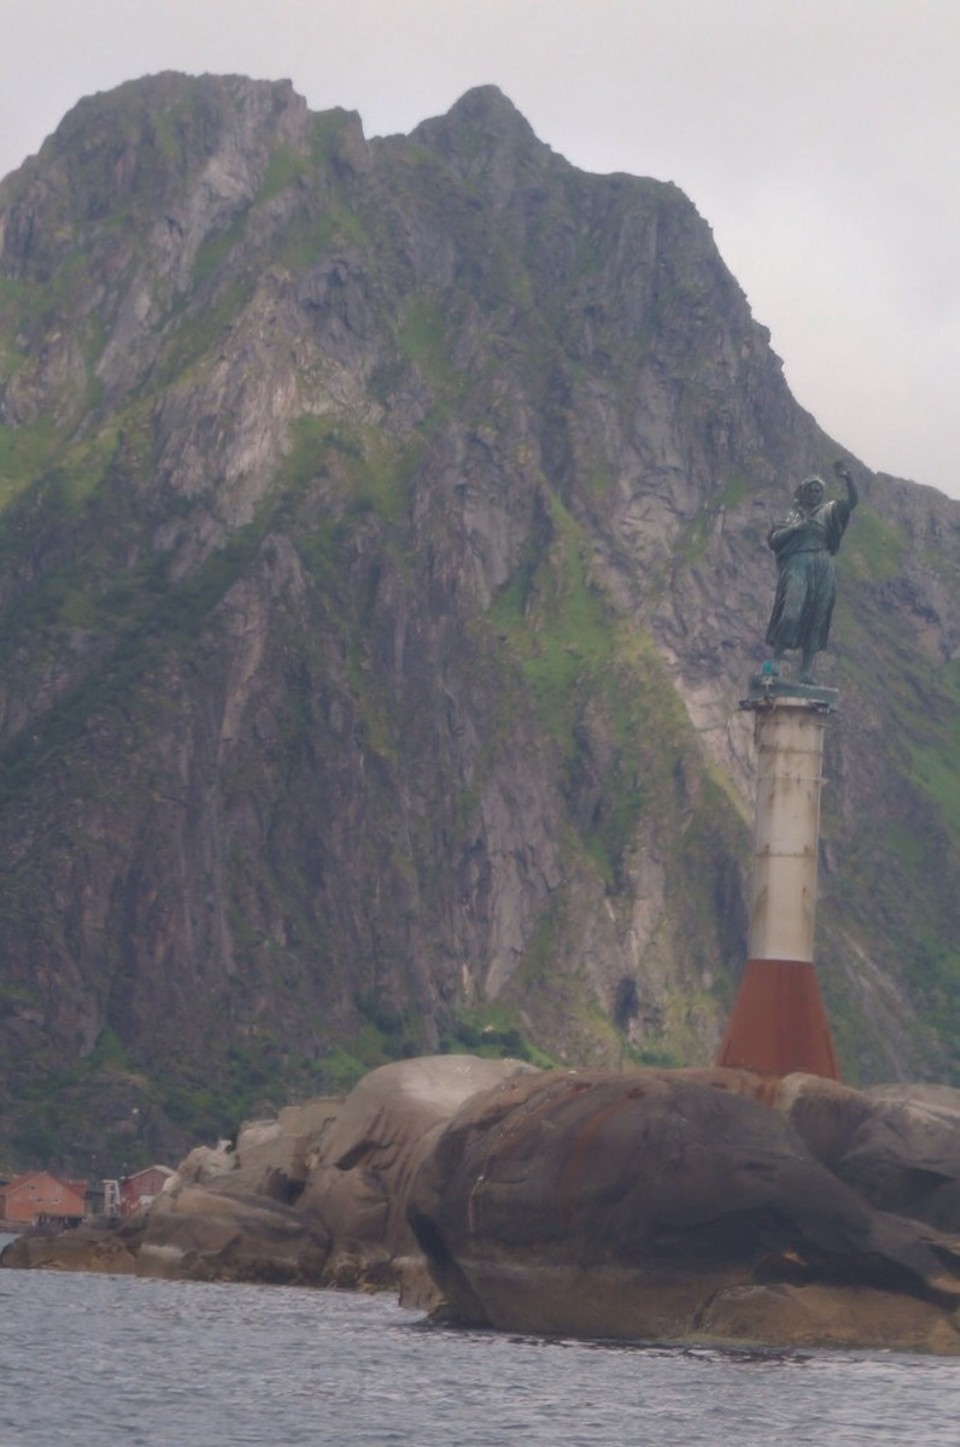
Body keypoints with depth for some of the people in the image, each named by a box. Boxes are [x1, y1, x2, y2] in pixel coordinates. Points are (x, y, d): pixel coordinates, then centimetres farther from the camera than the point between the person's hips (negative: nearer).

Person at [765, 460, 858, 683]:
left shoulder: (829, 512, 21)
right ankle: (775, 660, -19)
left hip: (823, 569, 3)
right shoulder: (793, 515, 17)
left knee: (815, 620, 0)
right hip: (798, 564, -3)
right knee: (791, 612, -19)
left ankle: (806, 671, 1)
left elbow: (852, 501, 8)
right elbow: (774, 539, 7)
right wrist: (796, 528, -6)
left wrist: (846, 478, -6)